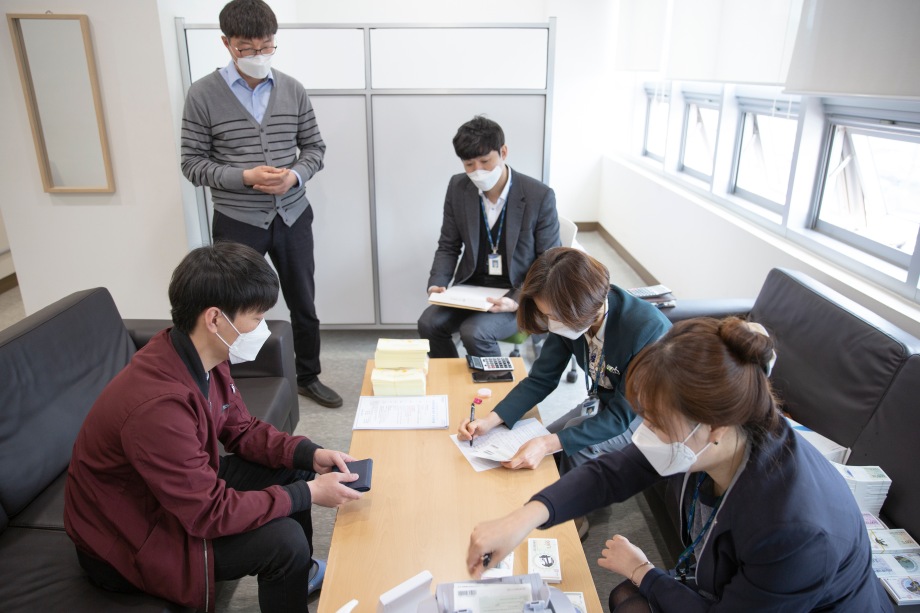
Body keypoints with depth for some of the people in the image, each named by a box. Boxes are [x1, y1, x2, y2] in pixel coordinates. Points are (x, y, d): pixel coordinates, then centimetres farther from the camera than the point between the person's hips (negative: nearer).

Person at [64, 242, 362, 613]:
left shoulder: (203, 357, -11)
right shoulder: (158, 404, -37)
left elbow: (242, 430, 2)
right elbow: (211, 513, -30)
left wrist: (309, 454, -11)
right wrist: (309, 494, -24)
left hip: (181, 490, 9)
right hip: (128, 538, -8)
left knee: (289, 467, 6)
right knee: (284, 540, -21)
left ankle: (301, 573, 28)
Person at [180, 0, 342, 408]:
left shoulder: (292, 90, 1)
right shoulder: (203, 94, -7)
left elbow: (314, 146, 8)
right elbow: (192, 163, -6)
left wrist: (295, 175, -13)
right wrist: (245, 177, -21)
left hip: (292, 217, 3)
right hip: (237, 222, -2)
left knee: (304, 305, 14)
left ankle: (308, 377, 35)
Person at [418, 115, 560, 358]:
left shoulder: (539, 196, -15)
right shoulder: (458, 188, -3)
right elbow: (448, 246, 7)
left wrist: (517, 301, -24)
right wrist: (437, 283, -12)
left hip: (519, 293, -4)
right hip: (470, 288, 4)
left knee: (474, 333, -28)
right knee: (429, 323, -19)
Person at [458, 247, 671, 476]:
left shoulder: (647, 329, -34)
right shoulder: (571, 317, -16)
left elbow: (622, 415, -30)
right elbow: (542, 378, -7)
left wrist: (548, 444, -40)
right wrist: (490, 421, -20)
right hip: (605, 404, 6)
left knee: (577, 446, -26)